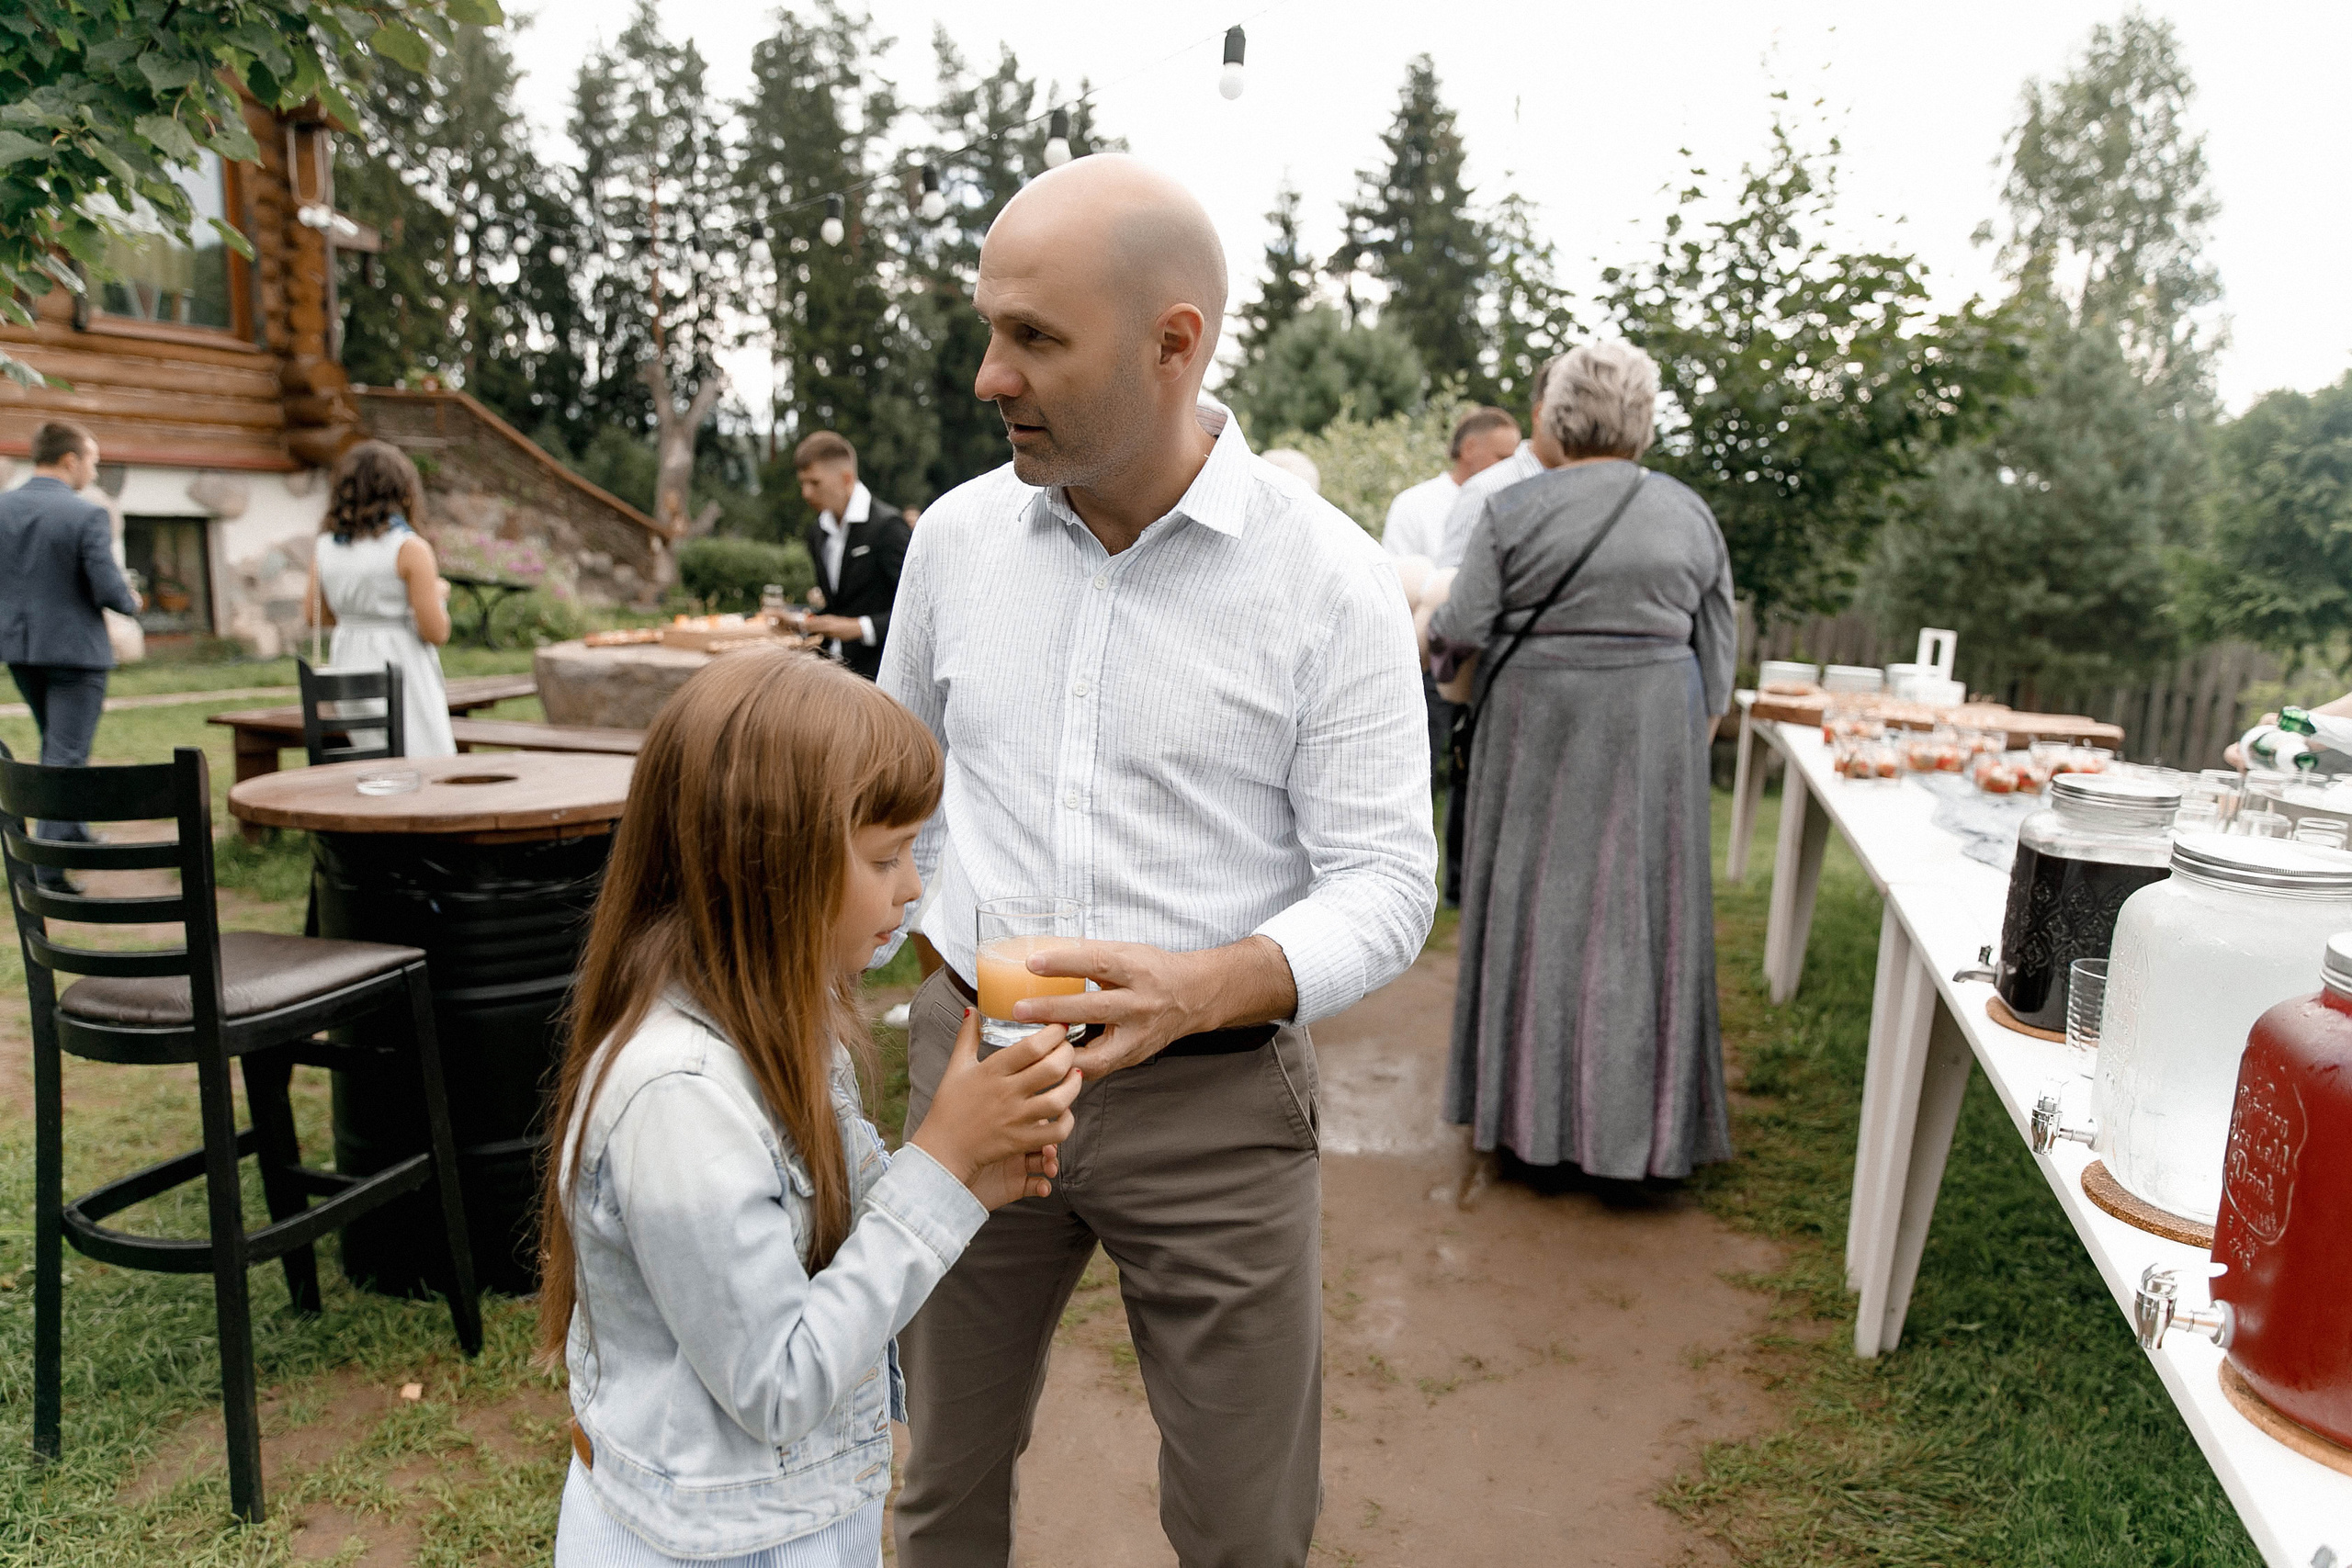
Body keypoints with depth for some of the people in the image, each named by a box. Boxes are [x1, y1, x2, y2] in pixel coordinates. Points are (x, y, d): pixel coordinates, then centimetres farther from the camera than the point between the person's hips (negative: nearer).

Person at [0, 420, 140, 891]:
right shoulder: (88, 515, -17)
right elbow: (108, 590, -19)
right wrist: (131, 602, 3)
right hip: (75, 649, -6)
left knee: (57, 746, 25)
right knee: (65, 757, 0)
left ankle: (73, 837, 37)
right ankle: (48, 868, -1)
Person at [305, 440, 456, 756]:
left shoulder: (324, 548, 4)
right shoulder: (411, 549, -12)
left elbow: (317, 617, 14)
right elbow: (436, 632, -13)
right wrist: (439, 595, 5)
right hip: (401, 674, -6)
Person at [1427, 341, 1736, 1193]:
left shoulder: (1514, 510, -6)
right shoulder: (1690, 514, 4)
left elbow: (1464, 629, -10)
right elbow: (1717, 653, 6)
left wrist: (1430, 630, 11)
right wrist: (1694, 743, 16)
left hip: (1540, 730, -1)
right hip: (1653, 735, 2)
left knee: (1536, 900, 8)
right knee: (1639, 908, 8)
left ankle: (1525, 1102, 16)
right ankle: (1632, 1117, 15)